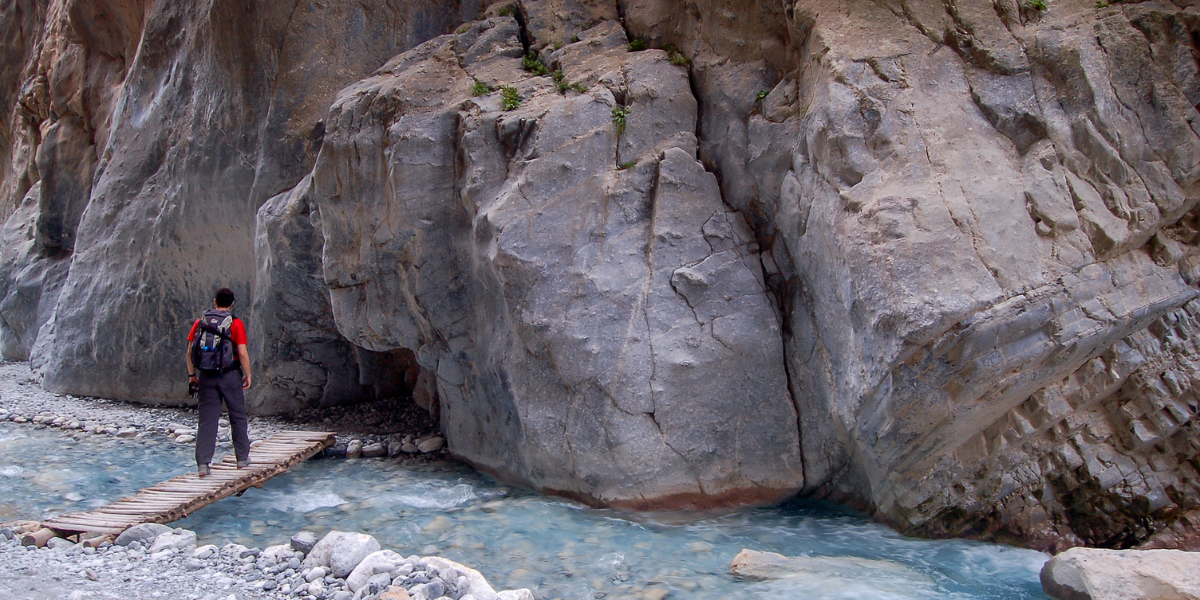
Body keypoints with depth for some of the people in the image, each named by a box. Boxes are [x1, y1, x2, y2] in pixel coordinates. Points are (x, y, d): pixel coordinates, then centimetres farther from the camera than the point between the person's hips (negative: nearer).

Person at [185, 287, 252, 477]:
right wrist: (247, 375, -1)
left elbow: (190, 351, 6)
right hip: (229, 376, -3)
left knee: (207, 420, 5)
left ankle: (202, 464, 0)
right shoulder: (235, 323, -7)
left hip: (206, 376, 3)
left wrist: (191, 374, 15)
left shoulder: (200, 322, 5)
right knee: (238, 417, 12)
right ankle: (242, 458, 20)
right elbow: (243, 353, -12)